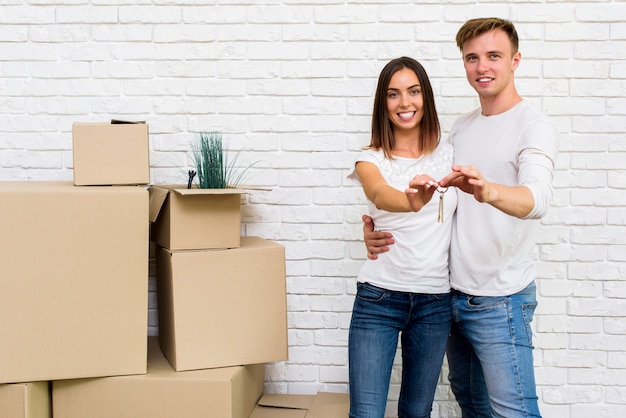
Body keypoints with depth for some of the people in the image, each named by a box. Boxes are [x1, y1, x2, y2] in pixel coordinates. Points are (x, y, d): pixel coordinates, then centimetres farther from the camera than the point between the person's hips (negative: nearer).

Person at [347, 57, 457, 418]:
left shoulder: (449, 155, 5)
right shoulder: (371, 159, -2)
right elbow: (381, 195, -26)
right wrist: (412, 201, -46)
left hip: (435, 301, 2)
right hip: (379, 297, -2)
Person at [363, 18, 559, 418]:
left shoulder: (534, 127, -12)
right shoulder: (461, 127, 11)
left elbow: (538, 197, -32)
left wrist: (488, 191, -53)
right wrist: (379, 228, 1)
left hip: (501, 300, -7)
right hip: (455, 293, 7)